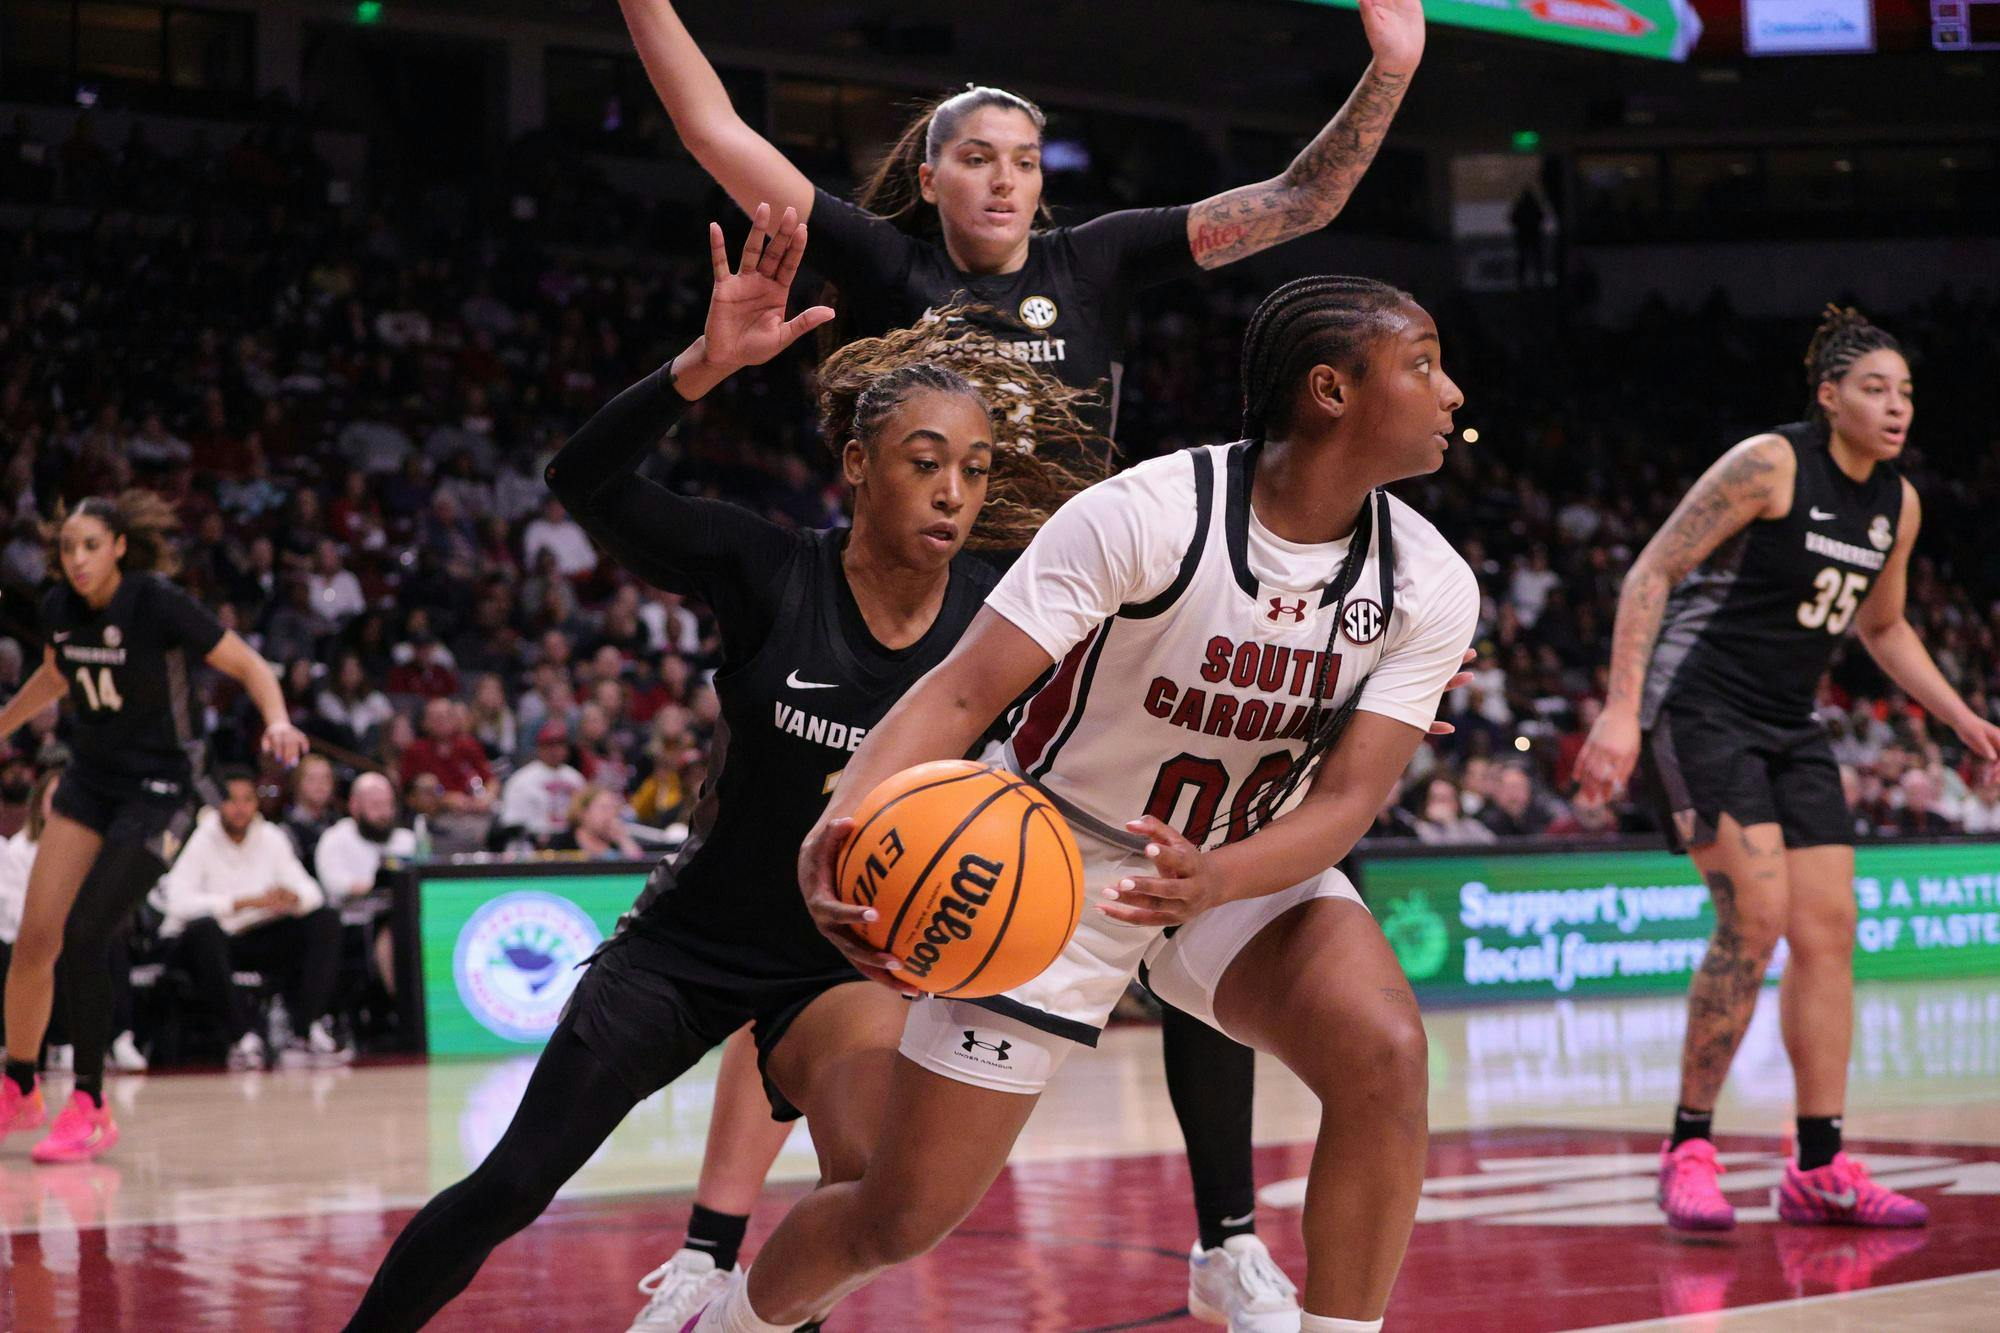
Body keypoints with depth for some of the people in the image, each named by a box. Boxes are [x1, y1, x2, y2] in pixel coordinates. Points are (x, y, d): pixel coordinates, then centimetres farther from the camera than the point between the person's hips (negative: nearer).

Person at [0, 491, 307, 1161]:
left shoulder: (158, 604, -18)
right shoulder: (60, 609, -1)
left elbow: (250, 666, -12)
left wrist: (278, 723, -30)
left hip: (155, 790, -5)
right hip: (89, 780, 5)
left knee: (82, 938, -16)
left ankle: (91, 1111, -4)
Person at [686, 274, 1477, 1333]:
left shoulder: (1432, 587, -13)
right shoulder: (1147, 515, -25)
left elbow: (1349, 799, -18)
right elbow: (963, 689, -28)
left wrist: (1211, 882, -39)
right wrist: (840, 827, -47)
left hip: (1253, 860, 3)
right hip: (1057, 857, -3)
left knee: (1383, 1047, -29)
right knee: (903, 1216, 0)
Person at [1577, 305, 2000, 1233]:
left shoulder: (1898, 504, 8)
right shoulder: (1769, 465, -14)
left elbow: (1882, 627, 25)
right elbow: (1650, 574, -14)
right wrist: (1621, 711, -22)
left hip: (1790, 725, 8)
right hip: (1699, 705, -8)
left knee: (1828, 930, 1)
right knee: (1755, 916, -19)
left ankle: (1820, 1168, 7)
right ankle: (1688, 1149, -8)